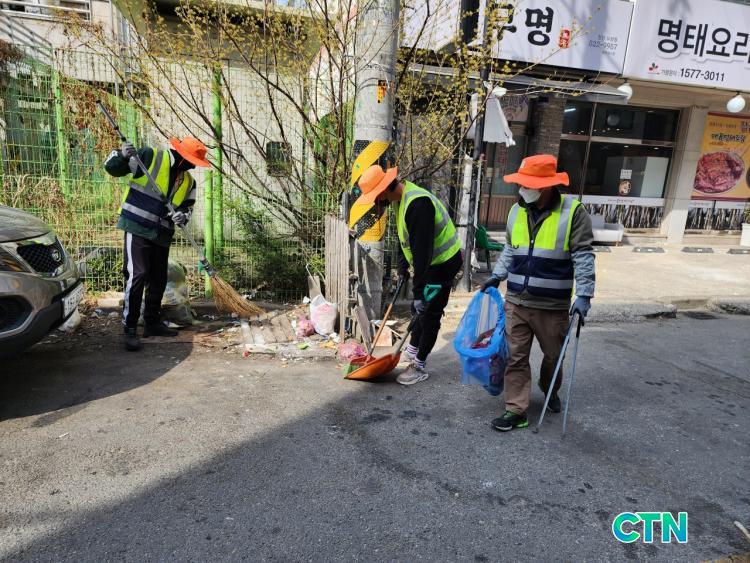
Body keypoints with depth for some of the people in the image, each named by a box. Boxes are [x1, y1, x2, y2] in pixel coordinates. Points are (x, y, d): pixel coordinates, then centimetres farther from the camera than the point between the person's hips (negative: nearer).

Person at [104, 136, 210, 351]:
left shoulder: (189, 182, 11)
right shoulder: (150, 156, -6)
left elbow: (188, 207, 14)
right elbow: (111, 167, -5)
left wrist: (182, 216, -9)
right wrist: (122, 155, -25)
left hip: (162, 235, 7)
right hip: (137, 228, -7)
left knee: (158, 279, 13)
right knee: (137, 275, -12)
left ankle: (152, 323, 28)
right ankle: (130, 329, -3)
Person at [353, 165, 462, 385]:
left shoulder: (417, 204, -31)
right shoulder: (402, 197, 3)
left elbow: (422, 250, -32)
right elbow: (405, 238, 17)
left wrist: (418, 292, -30)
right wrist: (402, 265, 21)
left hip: (443, 263, -10)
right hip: (430, 261, 10)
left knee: (429, 314, -1)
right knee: (422, 308, 20)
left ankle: (419, 366, 12)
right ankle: (412, 350, 36)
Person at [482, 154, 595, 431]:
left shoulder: (573, 212, -10)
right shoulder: (517, 211, 6)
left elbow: (583, 257, -11)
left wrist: (583, 295, -18)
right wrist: (497, 276, 13)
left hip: (552, 306, -3)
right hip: (516, 302, 3)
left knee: (553, 355, 17)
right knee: (516, 357, 5)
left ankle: (549, 391, 45)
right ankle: (516, 411, 15)